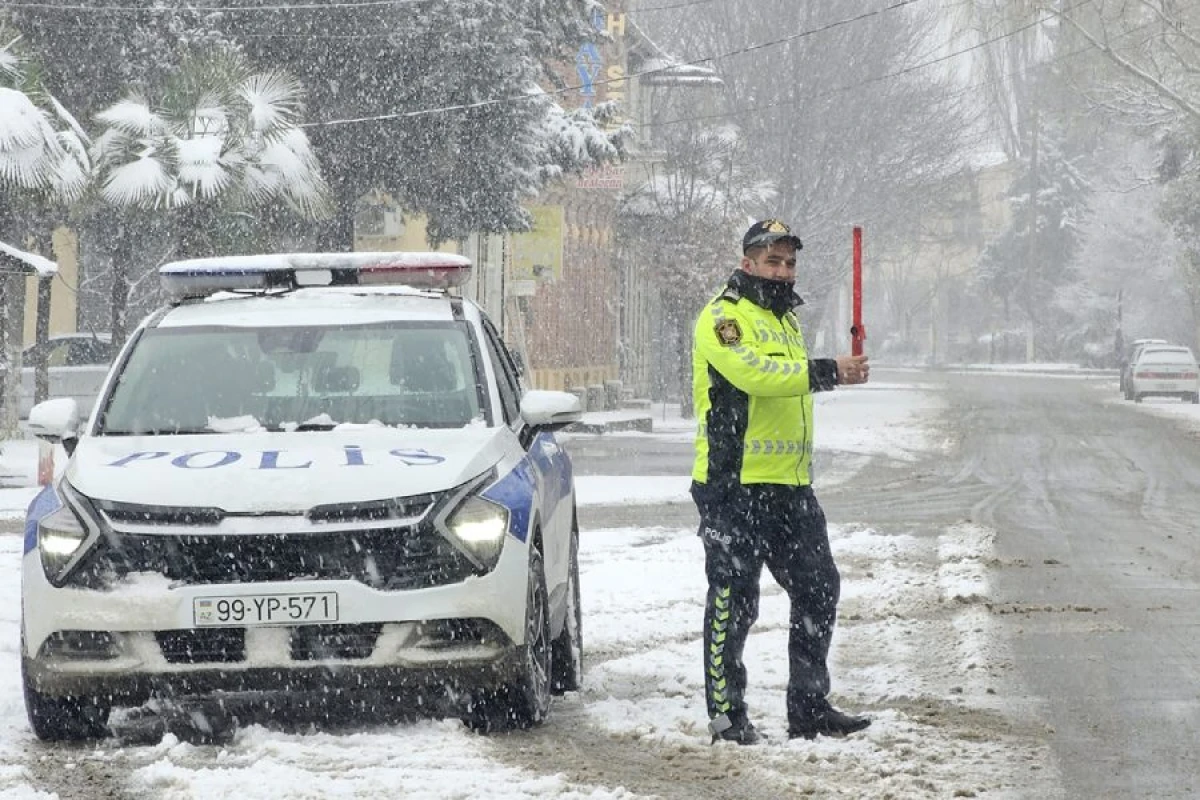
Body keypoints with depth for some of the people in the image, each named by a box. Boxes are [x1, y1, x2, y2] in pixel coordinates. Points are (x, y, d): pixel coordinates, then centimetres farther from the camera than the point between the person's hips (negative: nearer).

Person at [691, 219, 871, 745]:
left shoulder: (786, 319, 21)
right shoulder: (723, 317, -8)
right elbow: (751, 372, -25)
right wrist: (827, 372, -28)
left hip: (789, 485, 9)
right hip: (733, 485, -9)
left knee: (818, 589, 8)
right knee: (733, 601, -4)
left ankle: (810, 709, 16)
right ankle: (726, 716, 3)